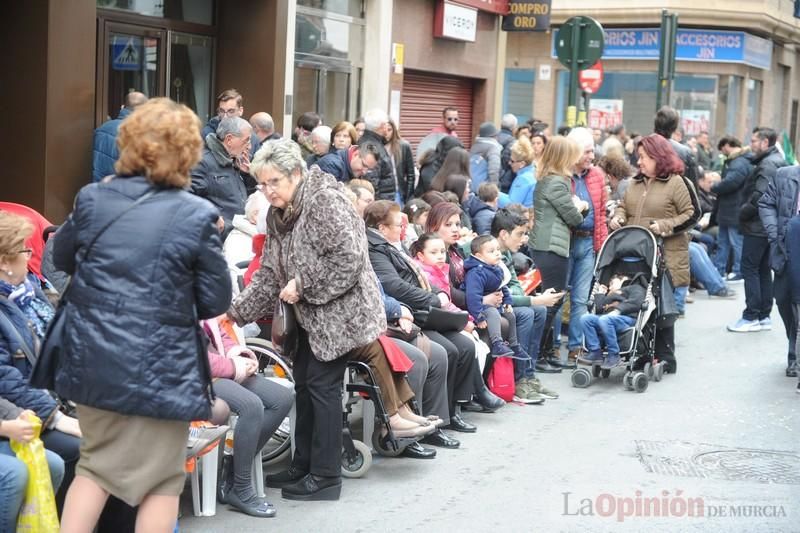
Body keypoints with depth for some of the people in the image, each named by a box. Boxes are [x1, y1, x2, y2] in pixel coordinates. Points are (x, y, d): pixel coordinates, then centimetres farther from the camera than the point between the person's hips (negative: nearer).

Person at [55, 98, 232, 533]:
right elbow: (216, 302, -6)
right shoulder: (198, 215, -13)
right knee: (161, 479, 10)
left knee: (95, 465, 20)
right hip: (159, 367, -4)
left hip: (93, 361, 4)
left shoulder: (91, 199, -2)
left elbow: (62, 259, 16)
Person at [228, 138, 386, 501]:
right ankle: (304, 466, 25)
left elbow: (349, 258, -25)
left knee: (322, 386, -6)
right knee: (304, 384, 13)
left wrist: (302, 285, -20)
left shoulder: (325, 200, -18)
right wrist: (236, 312, 0)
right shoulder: (277, 215, 9)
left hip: (338, 311, -9)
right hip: (308, 316, 9)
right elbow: (268, 273, 10)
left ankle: (326, 477, 3)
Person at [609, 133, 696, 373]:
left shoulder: (675, 183, -4)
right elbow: (623, 207, 25)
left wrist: (665, 226, -16)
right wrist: (618, 217, 3)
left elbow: (690, 216, -5)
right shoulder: (636, 183, 14)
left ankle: (665, 360, 9)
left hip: (665, 259, -6)